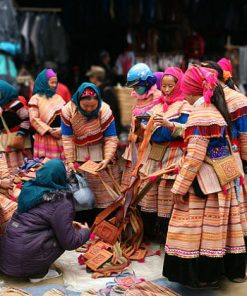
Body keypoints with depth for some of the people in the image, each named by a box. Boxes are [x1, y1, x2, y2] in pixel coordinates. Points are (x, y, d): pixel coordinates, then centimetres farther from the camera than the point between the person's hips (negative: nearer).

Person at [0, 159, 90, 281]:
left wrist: (68, 224, 22)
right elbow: (69, 242, -10)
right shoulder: (61, 203, -14)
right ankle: (38, 273, 2)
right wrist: (85, 231, 11)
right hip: (24, 261, -7)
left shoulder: (29, 188, 4)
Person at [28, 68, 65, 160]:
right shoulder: (36, 98, 1)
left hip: (61, 138, 4)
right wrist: (49, 130, -13)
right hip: (45, 138, -4)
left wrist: (62, 128, -11)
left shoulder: (58, 98, 14)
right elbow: (34, 119, -7)